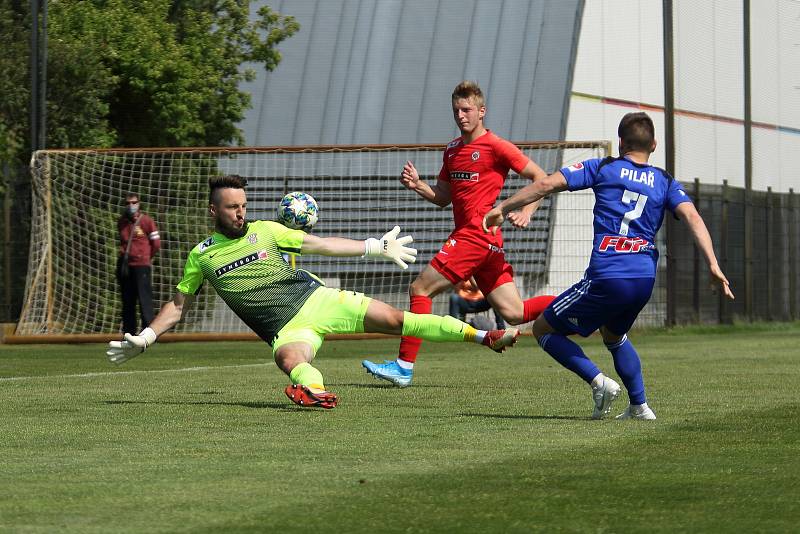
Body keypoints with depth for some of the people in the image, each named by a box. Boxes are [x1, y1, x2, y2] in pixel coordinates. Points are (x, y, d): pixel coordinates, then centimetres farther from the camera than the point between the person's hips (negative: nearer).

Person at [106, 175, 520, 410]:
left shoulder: (265, 231, 7)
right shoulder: (201, 256, 5)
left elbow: (321, 245, 11)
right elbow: (178, 305, 15)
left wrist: (376, 247, 9)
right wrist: (143, 339, 7)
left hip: (316, 299, 1)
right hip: (287, 328, -1)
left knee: (394, 319, -9)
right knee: (289, 360, -39)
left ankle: (482, 336, -8)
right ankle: (316, 392, -67)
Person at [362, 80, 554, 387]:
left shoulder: (495, 146, -7)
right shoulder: (452, 149, 18)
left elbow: (541, 178, -5)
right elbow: (442, 198, 23)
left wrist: (526, 212, -18)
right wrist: (417, 186, 4)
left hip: (476, 234, -9)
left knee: (420, 289, -6)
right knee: (513, 313, 4)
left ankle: (404, 367, -3)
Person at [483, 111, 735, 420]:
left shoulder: (602, 169, 7)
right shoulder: (665, 182, 14)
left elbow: (548, 184, -1)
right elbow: (691, 216, -3)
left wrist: (503, 208, 8)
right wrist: (713, 265, -11)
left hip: (605, 279, -5)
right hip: (645, 279, 5)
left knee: (543, 329, 12)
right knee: (614, 335, 34)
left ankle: (598, 382, -6)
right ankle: (639, 406, 25)